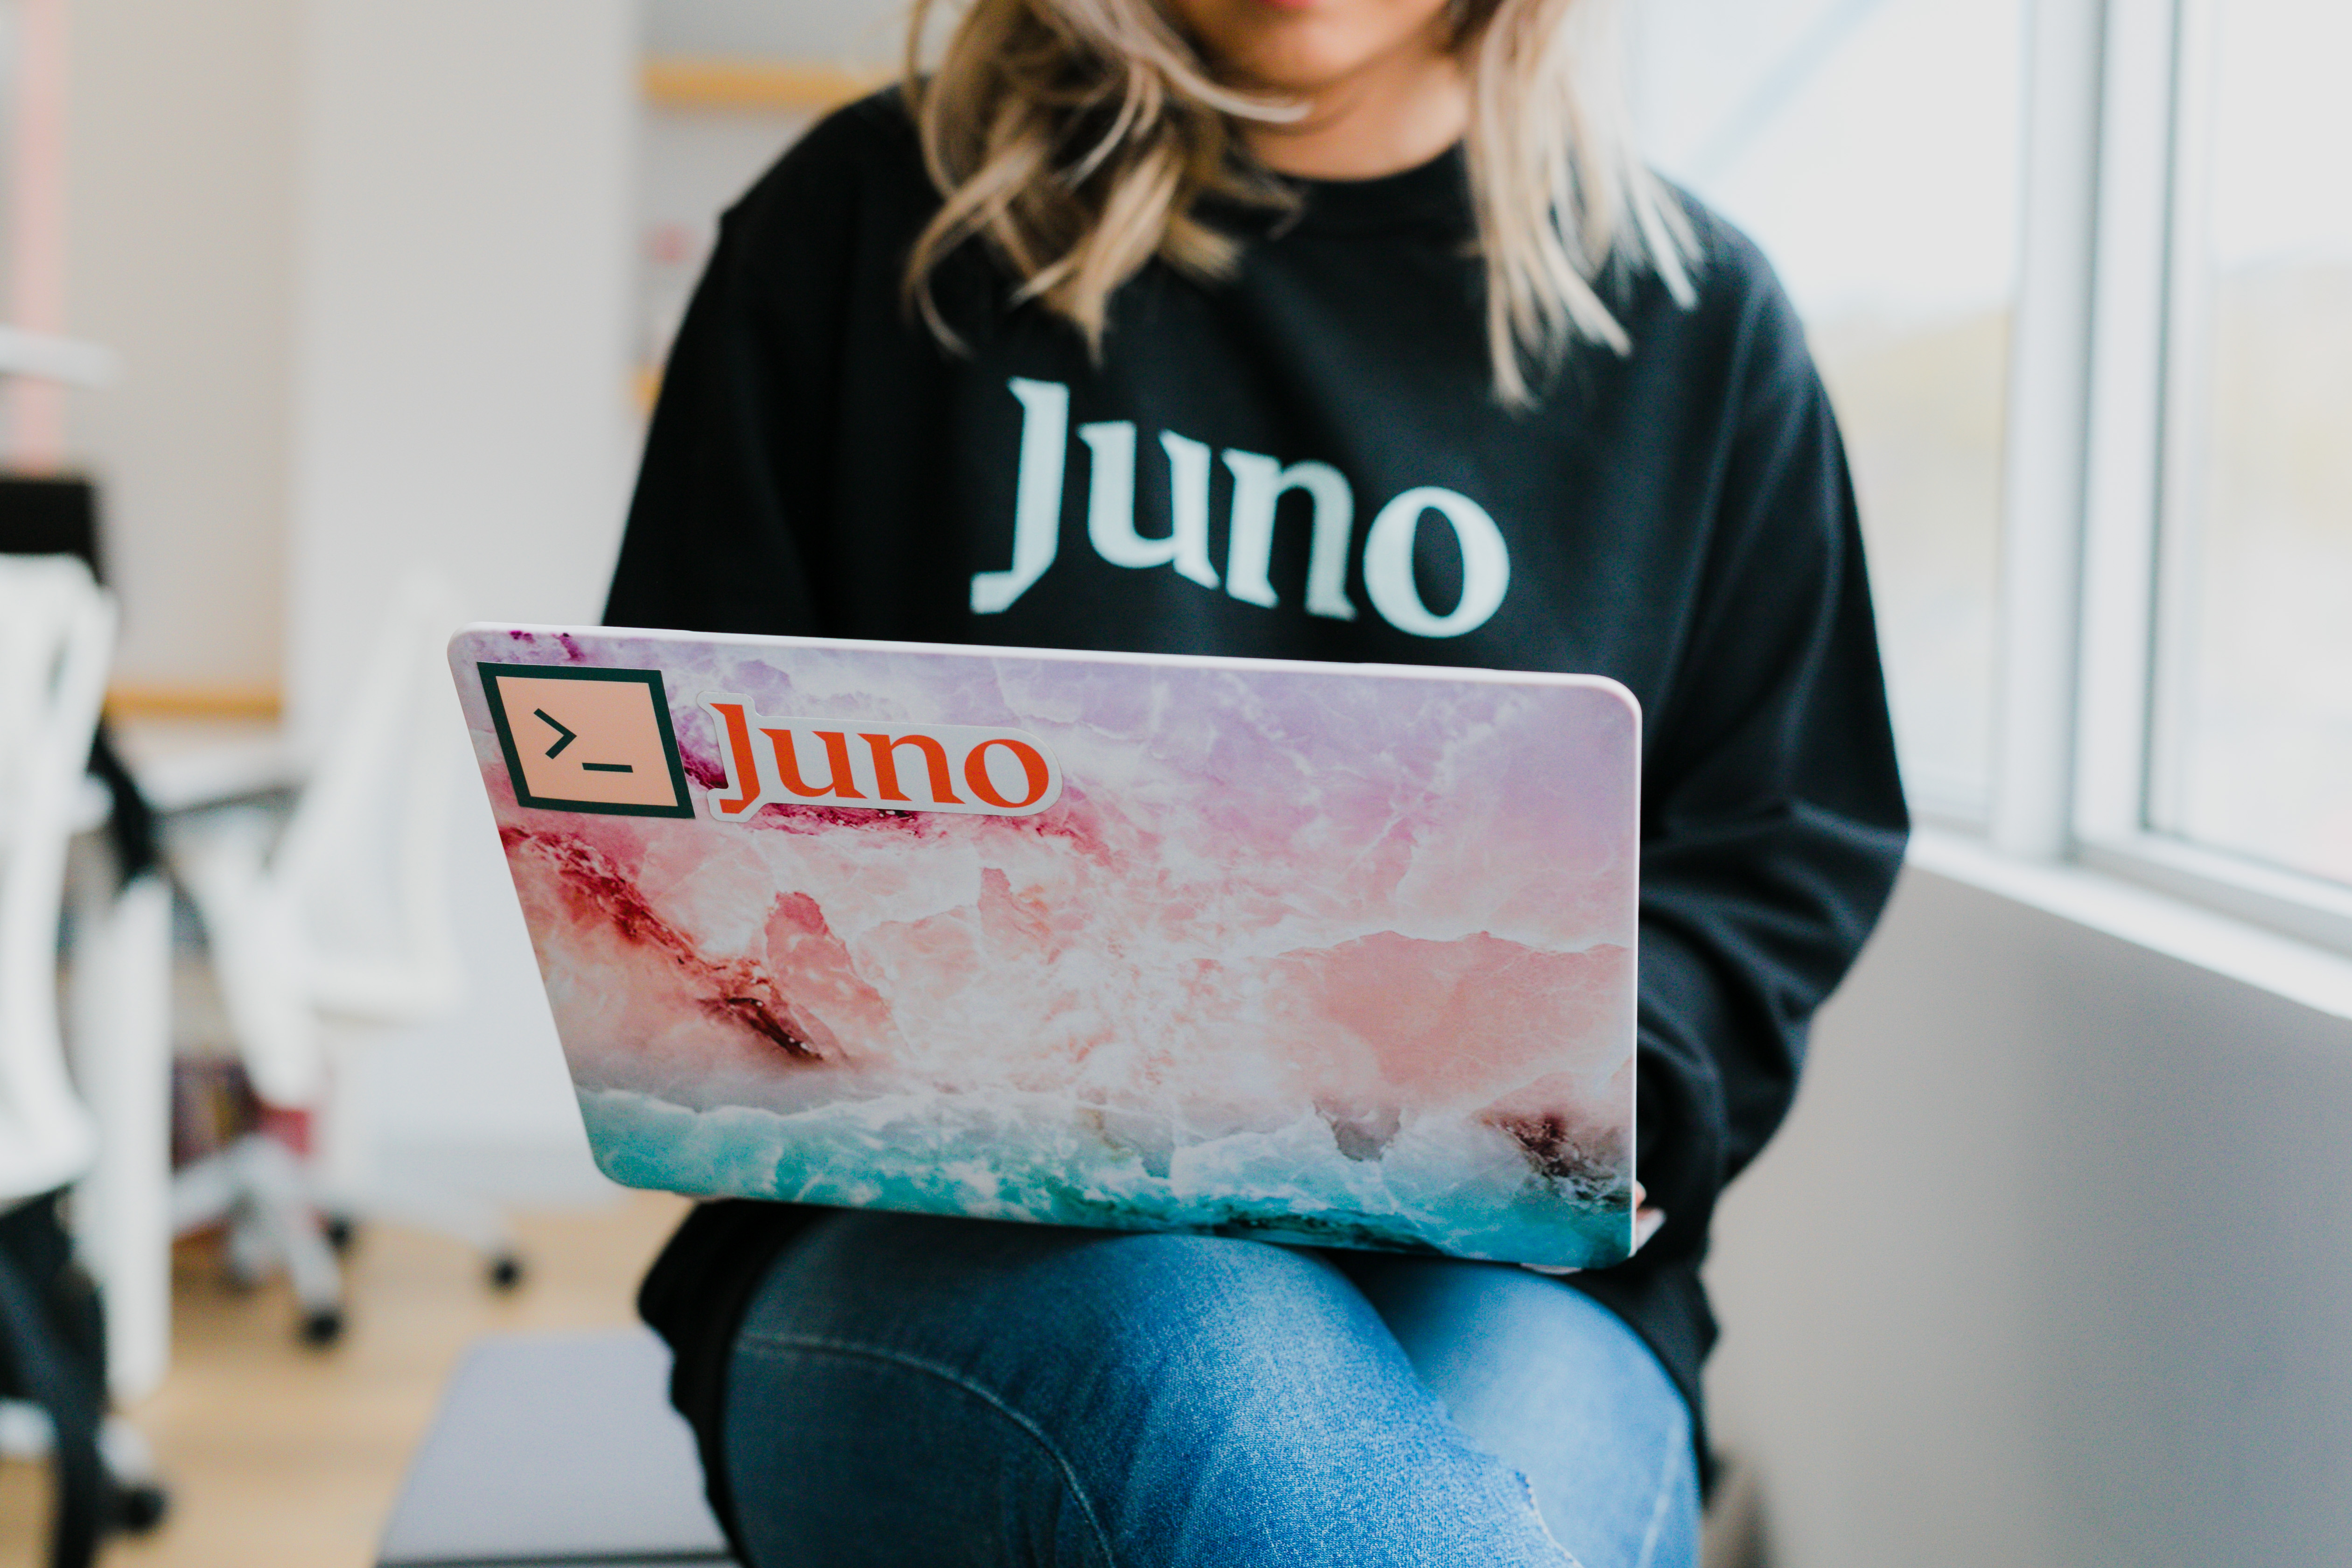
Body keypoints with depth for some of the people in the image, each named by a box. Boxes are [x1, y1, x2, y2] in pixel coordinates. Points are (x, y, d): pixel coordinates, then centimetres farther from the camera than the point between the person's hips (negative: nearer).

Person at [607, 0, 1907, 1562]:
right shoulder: (872, 222, 9)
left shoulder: (1700, 315, 13)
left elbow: (1787, 856, 13)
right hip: (937, 1244, -1)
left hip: (1485, 1262, 2)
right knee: (1197, 1357, -37)